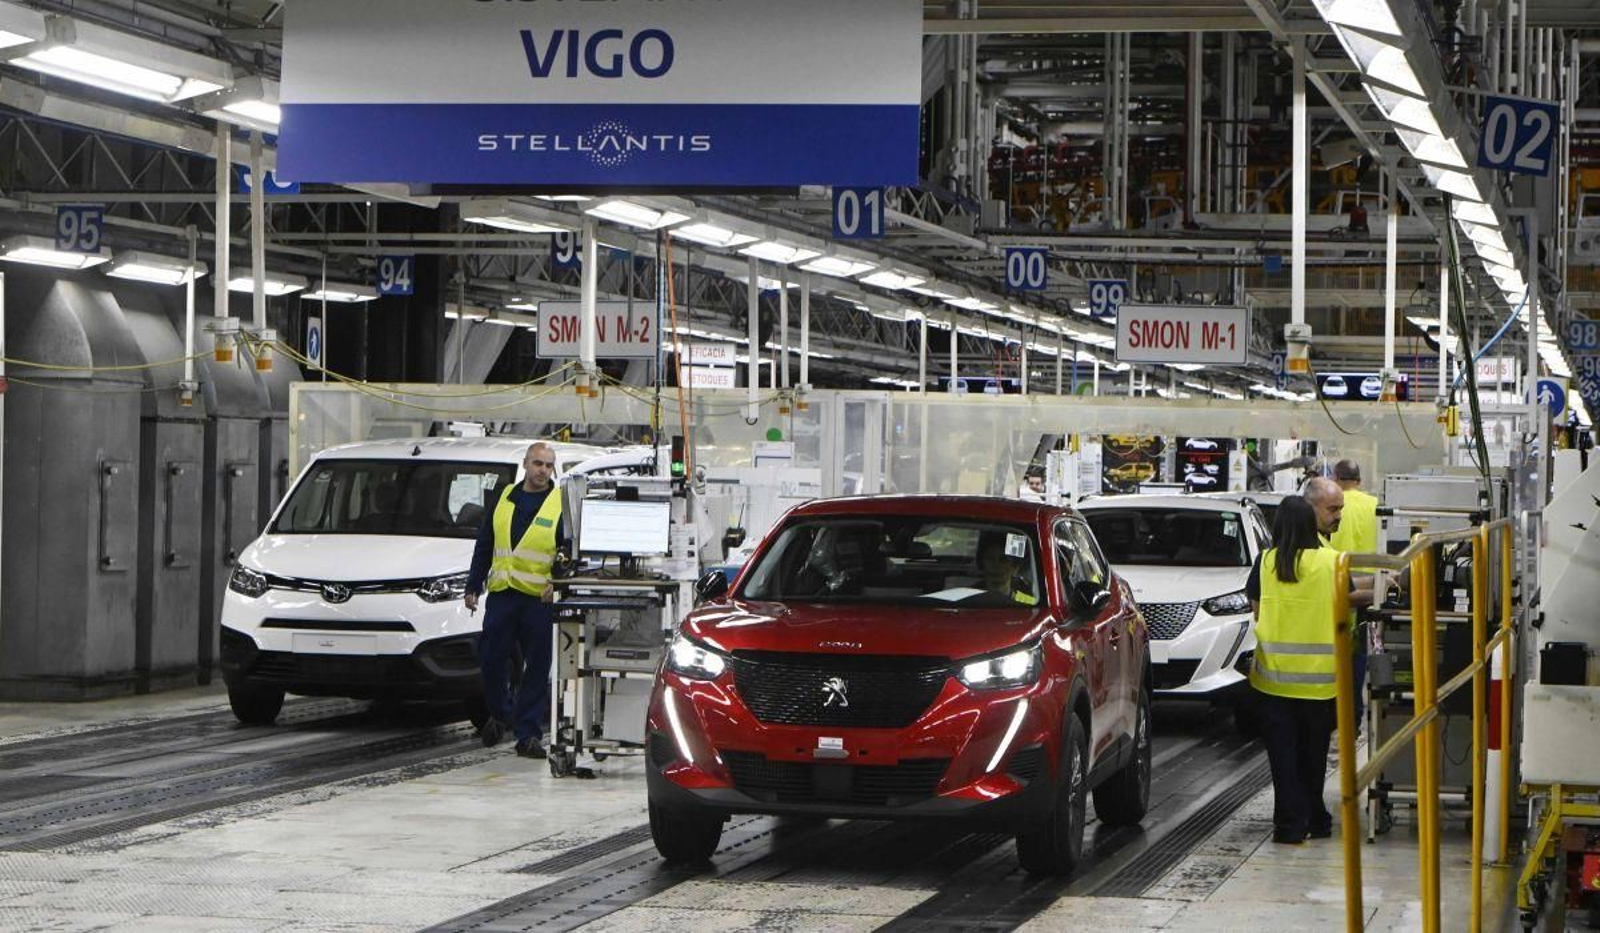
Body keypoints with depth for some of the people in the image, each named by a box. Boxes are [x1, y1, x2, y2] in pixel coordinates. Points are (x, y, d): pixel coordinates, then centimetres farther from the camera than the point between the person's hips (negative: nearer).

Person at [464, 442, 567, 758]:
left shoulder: (561, 504, 2)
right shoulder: (505, 499, 13)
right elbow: (484, 545, 18)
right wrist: (473, 586, 15)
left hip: (540, 599, -3)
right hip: (501, 593, 3)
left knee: (537, 669, -1)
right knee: (491, 660, 3)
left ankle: (528, 733, 3)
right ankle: (500, 714, 26)